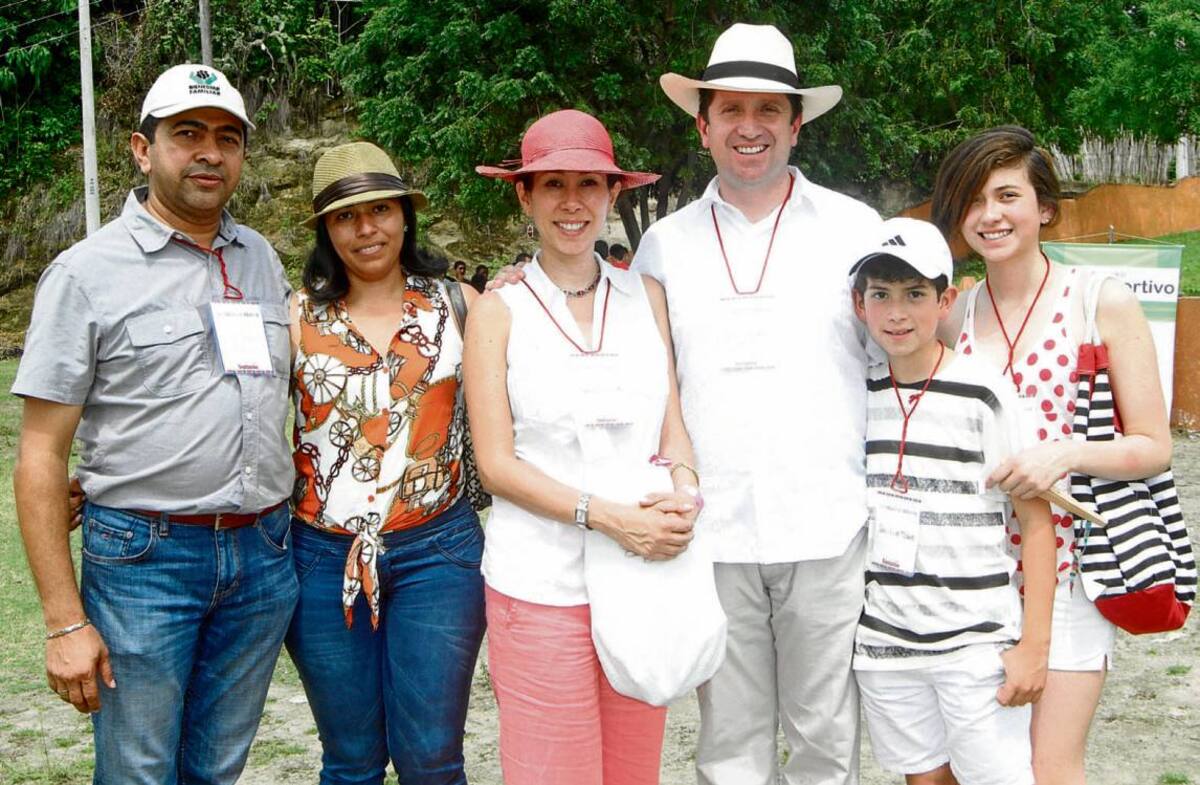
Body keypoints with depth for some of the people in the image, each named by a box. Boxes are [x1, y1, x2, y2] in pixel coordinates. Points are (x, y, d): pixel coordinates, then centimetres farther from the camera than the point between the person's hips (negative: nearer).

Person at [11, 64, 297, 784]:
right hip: (144, 557, -4)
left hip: (266, 555, 4)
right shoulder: (86, 273, -6)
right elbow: (41, 459, -7)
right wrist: (66, 622, -11)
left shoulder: (261, 259, 9)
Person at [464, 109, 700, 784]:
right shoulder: (499, 311, -1)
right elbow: (497, 463, -5)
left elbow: (673, 428, 9)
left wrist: (683, 484, -13)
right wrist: (605, 516, -16)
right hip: (541, 585, -3)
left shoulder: (646, 296, 7)